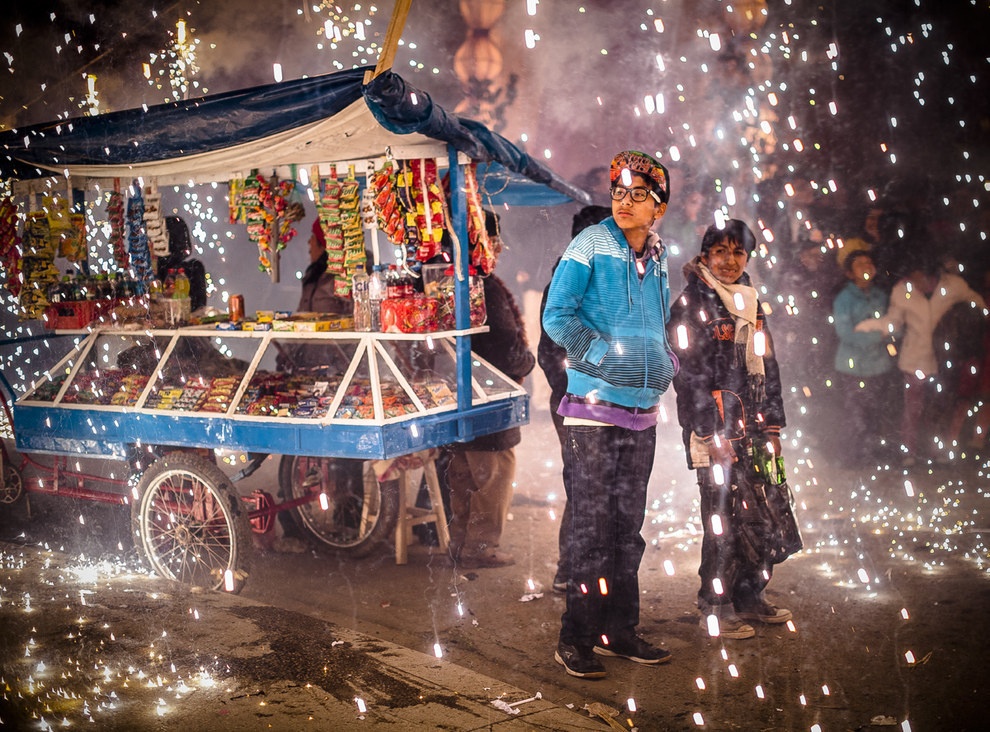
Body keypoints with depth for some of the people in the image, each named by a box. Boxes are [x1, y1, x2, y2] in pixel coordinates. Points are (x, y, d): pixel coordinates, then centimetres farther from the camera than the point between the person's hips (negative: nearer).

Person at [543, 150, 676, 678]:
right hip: (594, 407, -6)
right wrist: (607, 354, -19)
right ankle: (576, 639, 5)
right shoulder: (590, 245, -5)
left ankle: (620, 630, 24)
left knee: (628, 522, 13)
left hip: (641, 410, 6)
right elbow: (556, 317, -11)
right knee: (591, 524, -5)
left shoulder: (656, 260, 13)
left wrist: (663, 364, 7)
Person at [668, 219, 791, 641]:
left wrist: (772, 427, 13)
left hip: (753, 432, 7)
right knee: (723, 521, -5)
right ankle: (715, 609, 7)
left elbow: (768, 369, 19)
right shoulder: (689, 306, -5)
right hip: (715, 433, -7)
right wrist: (712, 436, -15)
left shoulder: (751, 305, 16)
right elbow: (689, 377, -11)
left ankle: (749, 598, 22)